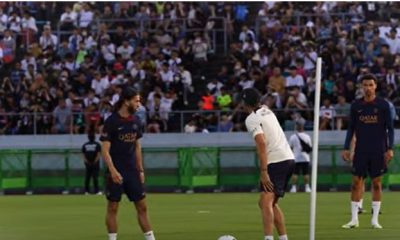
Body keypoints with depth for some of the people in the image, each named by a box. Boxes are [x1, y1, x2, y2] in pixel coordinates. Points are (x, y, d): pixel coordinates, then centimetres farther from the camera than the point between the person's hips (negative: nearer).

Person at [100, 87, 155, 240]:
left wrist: (140, 170, 11)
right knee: (113, 207, 1)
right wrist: (113, 171, -23)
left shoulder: (135, 121, 7)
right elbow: (105, 149, -13)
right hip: (116, 173, -5)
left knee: (142, 206, 4)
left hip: (132, 171, 5)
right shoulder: (111, 121, -11)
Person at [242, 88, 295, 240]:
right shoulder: (267, 111, 17)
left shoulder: (252, 119, -7)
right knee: (270, 203, 21)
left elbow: (262, 143, -19)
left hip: (276, 162, -9)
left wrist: (263, 172, -22)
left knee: (266, 202, -21)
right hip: (289, 158, 9)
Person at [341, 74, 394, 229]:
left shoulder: (383, 105, -1)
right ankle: (354, 219, 1)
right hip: (361, 151, 2)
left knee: (376, 183, 2)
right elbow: (351, 128, 11)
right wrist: (346, 148, 3)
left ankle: (375, 219, 7)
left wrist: (390, 149, -8)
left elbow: (390, 128, 1)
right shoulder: (356, 106, 5)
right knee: (356, 182, -3)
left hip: (378, 151, -1)